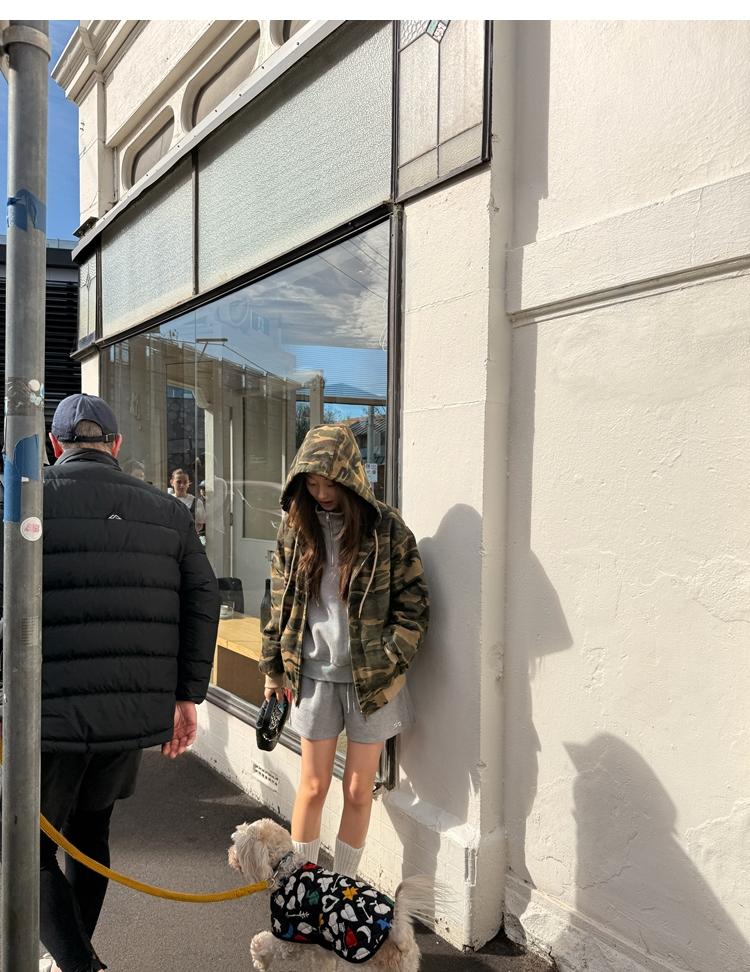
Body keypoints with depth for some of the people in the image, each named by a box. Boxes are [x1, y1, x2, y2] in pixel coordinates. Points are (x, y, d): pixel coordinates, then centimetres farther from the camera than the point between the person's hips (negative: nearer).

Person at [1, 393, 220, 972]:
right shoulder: (167, 511, 6)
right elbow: (203, 603, 4)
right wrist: (186, 695, 10)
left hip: (49, 712, -4)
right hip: (135, 711, 4)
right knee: (91, 830, 25)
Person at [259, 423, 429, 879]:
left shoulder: (387, 528, -6)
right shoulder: (296, 526, 3)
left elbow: (414, 603, -4)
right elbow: (281, 603, 10)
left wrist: (386, 663, -13)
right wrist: (274, 669, 9)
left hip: (371, 678, -2)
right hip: (313, 674, 2)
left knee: (359, 791, 9)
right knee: (313, 786, 9)